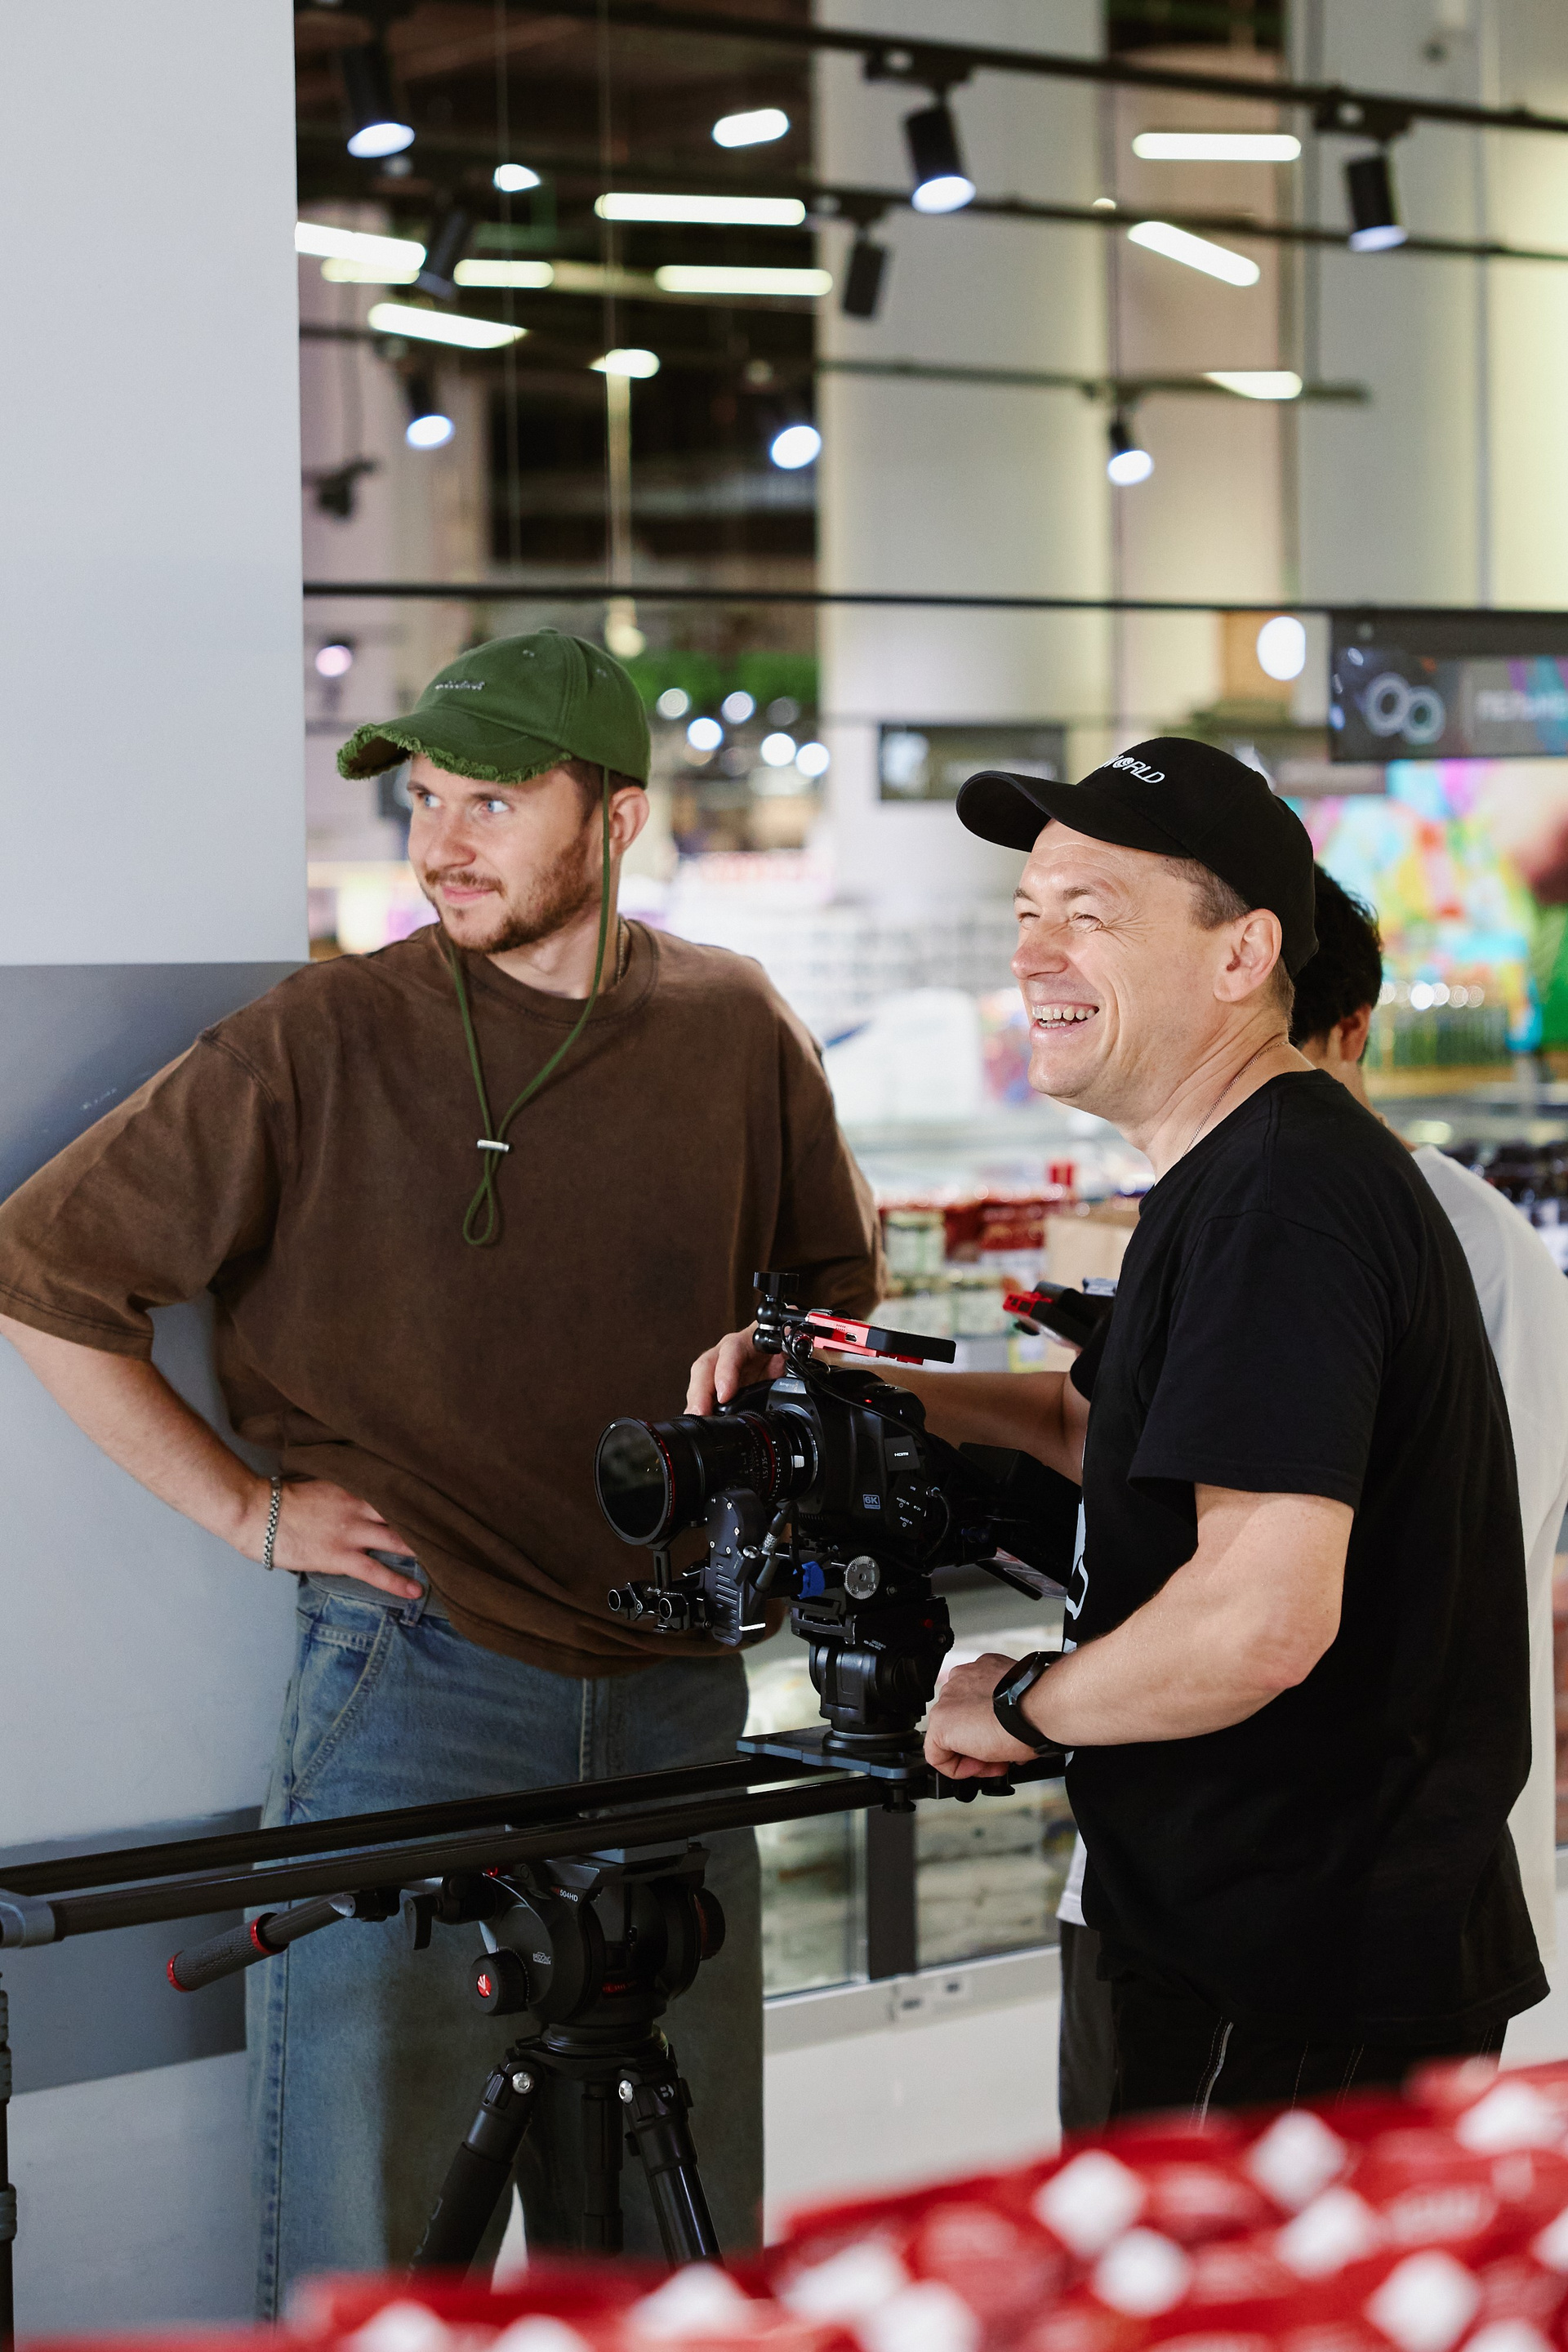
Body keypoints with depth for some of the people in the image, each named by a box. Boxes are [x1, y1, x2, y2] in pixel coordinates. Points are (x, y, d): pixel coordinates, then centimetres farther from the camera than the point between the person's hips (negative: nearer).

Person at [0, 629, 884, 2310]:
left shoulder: (734, 1030, 3)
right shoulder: (320, 1048, -8)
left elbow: (837, 1277, 22)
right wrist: (247, 1507, -4)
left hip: (673, 1693, 3)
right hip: (413, 1679, -3)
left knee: (680, 2237, 13)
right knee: (365, 2250, 2)